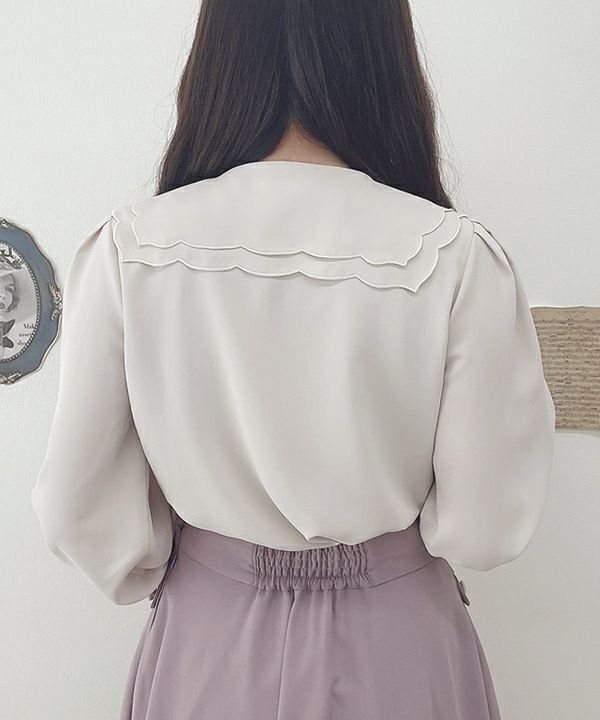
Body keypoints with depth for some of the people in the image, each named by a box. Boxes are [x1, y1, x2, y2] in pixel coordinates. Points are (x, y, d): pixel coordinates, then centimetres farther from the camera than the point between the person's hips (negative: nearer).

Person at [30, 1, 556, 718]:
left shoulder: (128, 251, -18)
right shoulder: (460, 259, -21)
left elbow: (79, 512, -10)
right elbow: (484, 529, -15)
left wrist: (159, 576, 10)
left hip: (208, 643, 1)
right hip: (395, 649, 0)